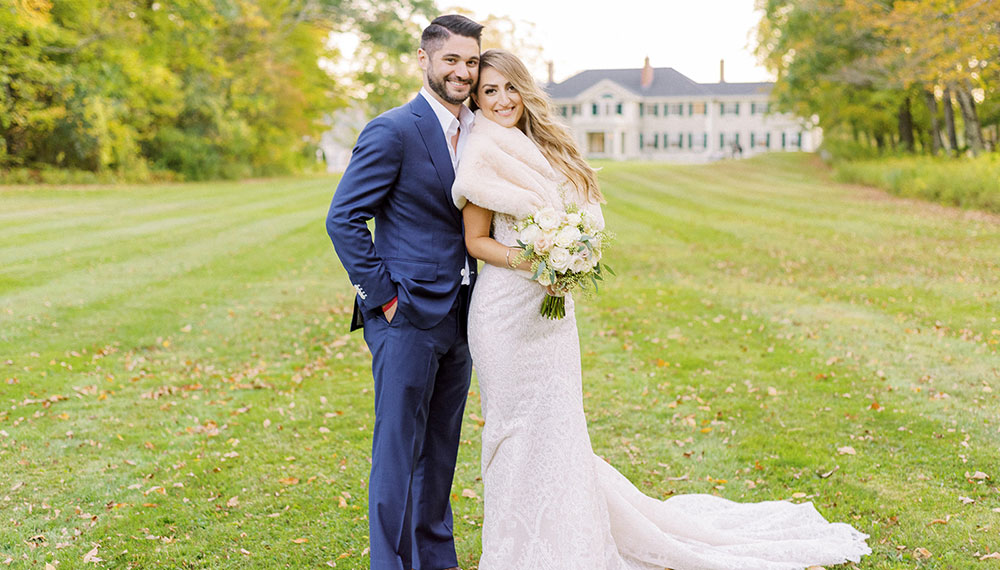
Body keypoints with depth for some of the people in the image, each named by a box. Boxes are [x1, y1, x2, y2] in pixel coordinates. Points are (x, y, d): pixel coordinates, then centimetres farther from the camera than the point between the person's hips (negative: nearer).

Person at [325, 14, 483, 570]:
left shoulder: (478, 133, 11)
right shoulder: (393, 131, -12)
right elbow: (344, 218, -12)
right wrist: (383, 295, -14)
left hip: (459, 316, 7)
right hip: (408, 316, -7)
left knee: (441, 450, 17)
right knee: (398, 450, 0)